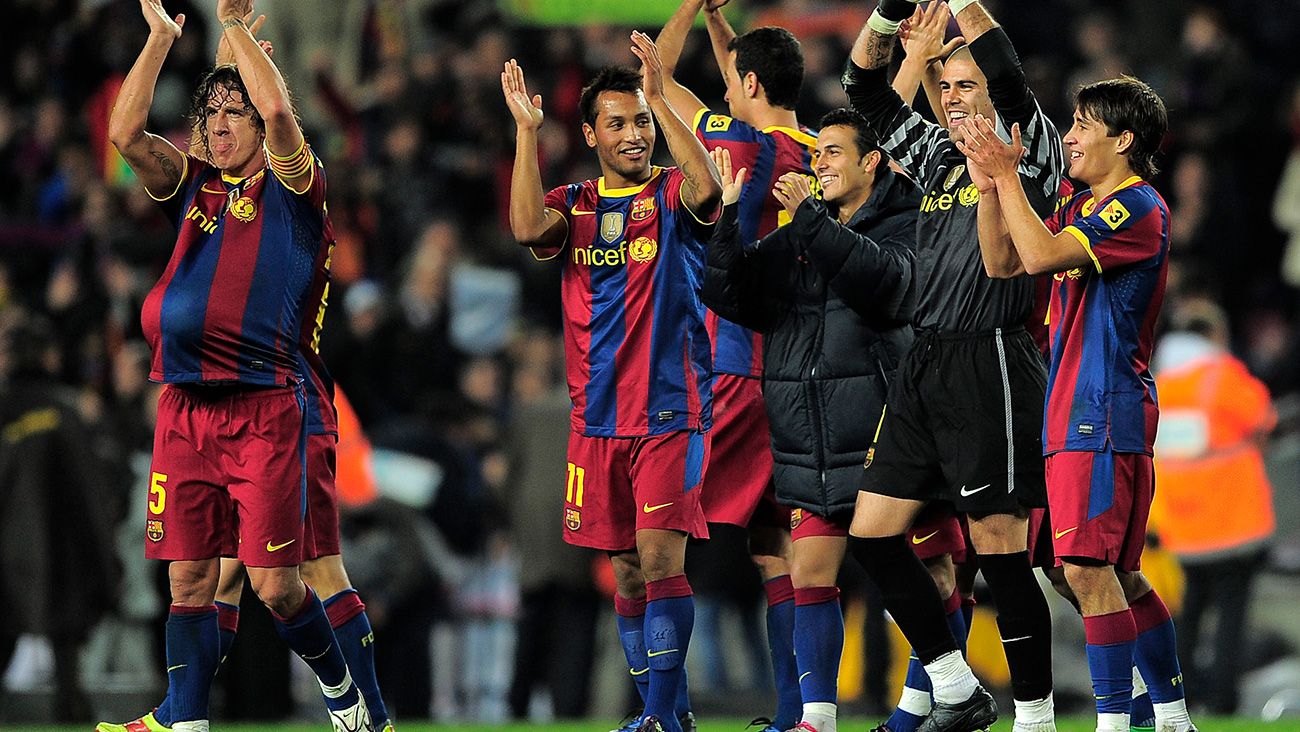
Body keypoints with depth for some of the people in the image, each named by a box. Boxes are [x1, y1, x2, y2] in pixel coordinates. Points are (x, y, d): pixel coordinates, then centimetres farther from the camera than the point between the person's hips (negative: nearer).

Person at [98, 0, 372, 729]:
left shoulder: (293, 189, 3)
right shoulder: (192, 188, 16)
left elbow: (278, 109, -15)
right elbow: (125, 132, 3)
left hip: (265, 406, -5)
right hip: (185, 406, 5)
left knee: (277, 584, -5)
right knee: (190, 580, 2)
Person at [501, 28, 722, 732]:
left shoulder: (671, 196, 0)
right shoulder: (573, 204, 9)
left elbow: (706, 187, -24)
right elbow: (527, 227, -12)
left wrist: (660, 98, -26)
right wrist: (526, 129, -15)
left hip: (672, 410, -4)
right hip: (597, 417, 4)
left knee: (659, 555, -15)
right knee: (627, 569, 7)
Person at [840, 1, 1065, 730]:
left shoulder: (1028, 155, -2)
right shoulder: (938, 157, 17)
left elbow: (1008, 75, -18)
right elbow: (867, 88, 19)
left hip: (991, 363, -8)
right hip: (926, 366, 8)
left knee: (1002, 553, -8)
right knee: (872, 533, 6)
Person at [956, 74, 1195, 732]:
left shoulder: (1139, 209, -11)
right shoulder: (1082, 208, 18)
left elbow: (1040, 254, -21)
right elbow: (1003, 264, 16)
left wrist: (1007, 177, -13)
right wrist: (989, 186, 5)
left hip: (1105, 411, -10)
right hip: (1073, 408, 10)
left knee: (1087, 567, -15)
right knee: (1117, 573, 11)